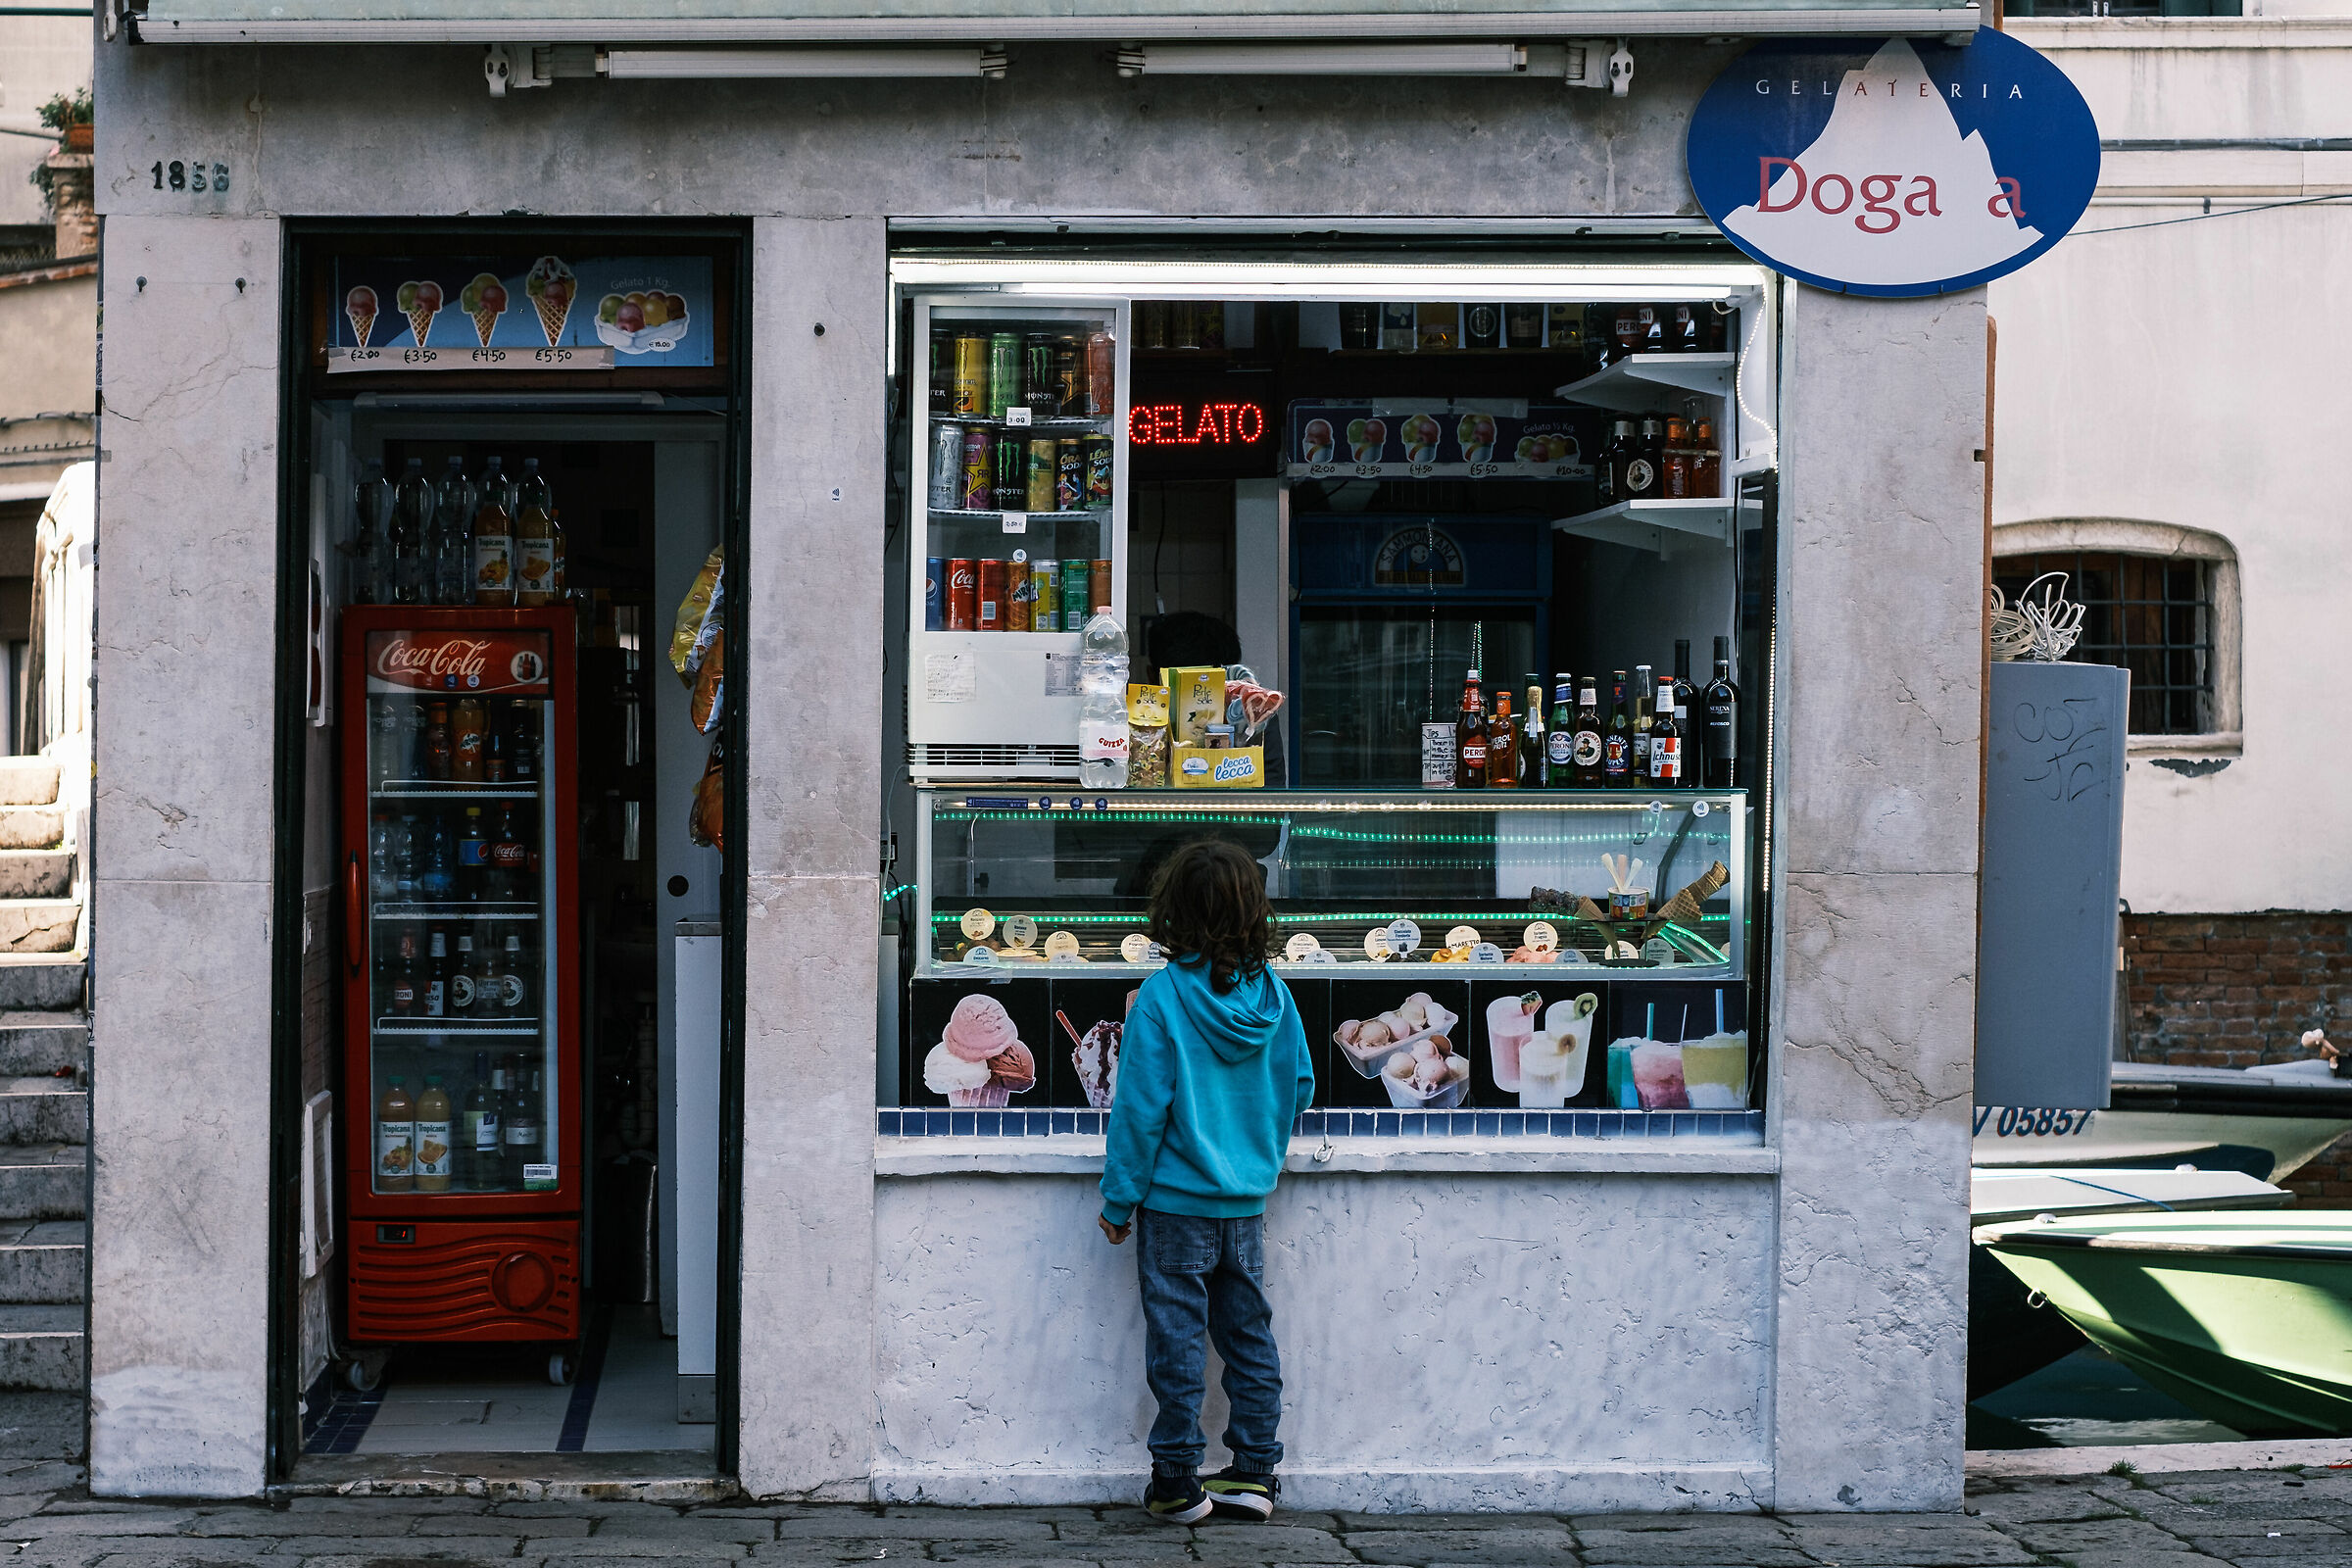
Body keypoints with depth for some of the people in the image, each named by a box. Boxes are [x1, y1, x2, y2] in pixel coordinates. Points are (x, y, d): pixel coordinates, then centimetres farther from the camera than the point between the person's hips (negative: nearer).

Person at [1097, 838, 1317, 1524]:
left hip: (1176, 1202, -4)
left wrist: (1120, 1198, -5)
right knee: (1248, 1333, 13)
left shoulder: (1161, 997, -15)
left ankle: (1178, 1480, 9)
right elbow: (1299, 1087, 8)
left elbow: (1142, 1107, -13)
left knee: (1176, 1339, 3)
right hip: (1247, 1201, 4)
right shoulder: (1272, 994, -2)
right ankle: (1255, 1472, 17)